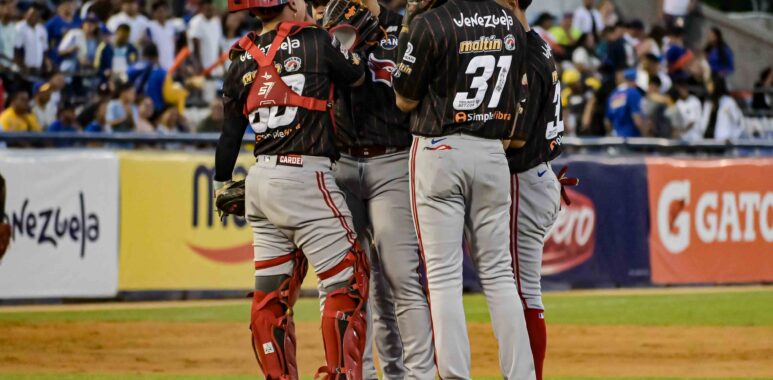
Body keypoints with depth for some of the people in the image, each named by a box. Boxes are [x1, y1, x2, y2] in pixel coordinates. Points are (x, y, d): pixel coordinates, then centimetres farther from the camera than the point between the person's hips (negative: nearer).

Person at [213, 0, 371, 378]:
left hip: (260, 180, 6)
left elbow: (230, 131, 13)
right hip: (304, 176, -6)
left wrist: (222, 185, 26)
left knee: (271, 293, 11)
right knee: (347, 280, -2)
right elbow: (357, 75, 13)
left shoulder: (241, 61, 8)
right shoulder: (315, 41, -4)